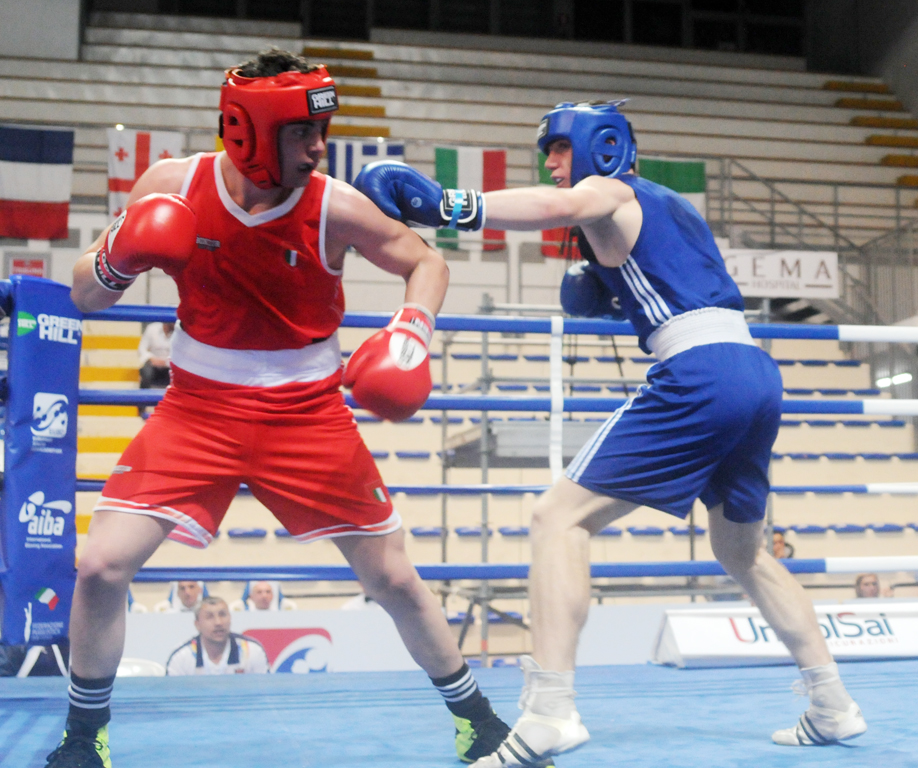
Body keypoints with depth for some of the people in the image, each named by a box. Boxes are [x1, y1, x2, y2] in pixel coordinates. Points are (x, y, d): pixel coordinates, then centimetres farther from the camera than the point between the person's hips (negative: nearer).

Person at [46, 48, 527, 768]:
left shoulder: (335, 207, -14)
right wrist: (115, 260, -24)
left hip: (309, 415, 0)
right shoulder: (173, 186, -10)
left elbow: (426, 262, 2)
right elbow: (86, 296, -2)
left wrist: (412, 330, -17)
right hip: (200, 408, 1)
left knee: (393, 579, 3)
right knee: (102, 565, -11)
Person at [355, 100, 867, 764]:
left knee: (561, 516, -10)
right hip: (760, 376, 9)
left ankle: (549, 711, -23)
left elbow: (560, 207, -20)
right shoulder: (673, 205, 29)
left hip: (700, 376, -9)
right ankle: (834, 708, 26)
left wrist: (444, 204, -33)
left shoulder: (611, 193, 4)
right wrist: (606, 290, 24)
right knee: (742, 551, 25)